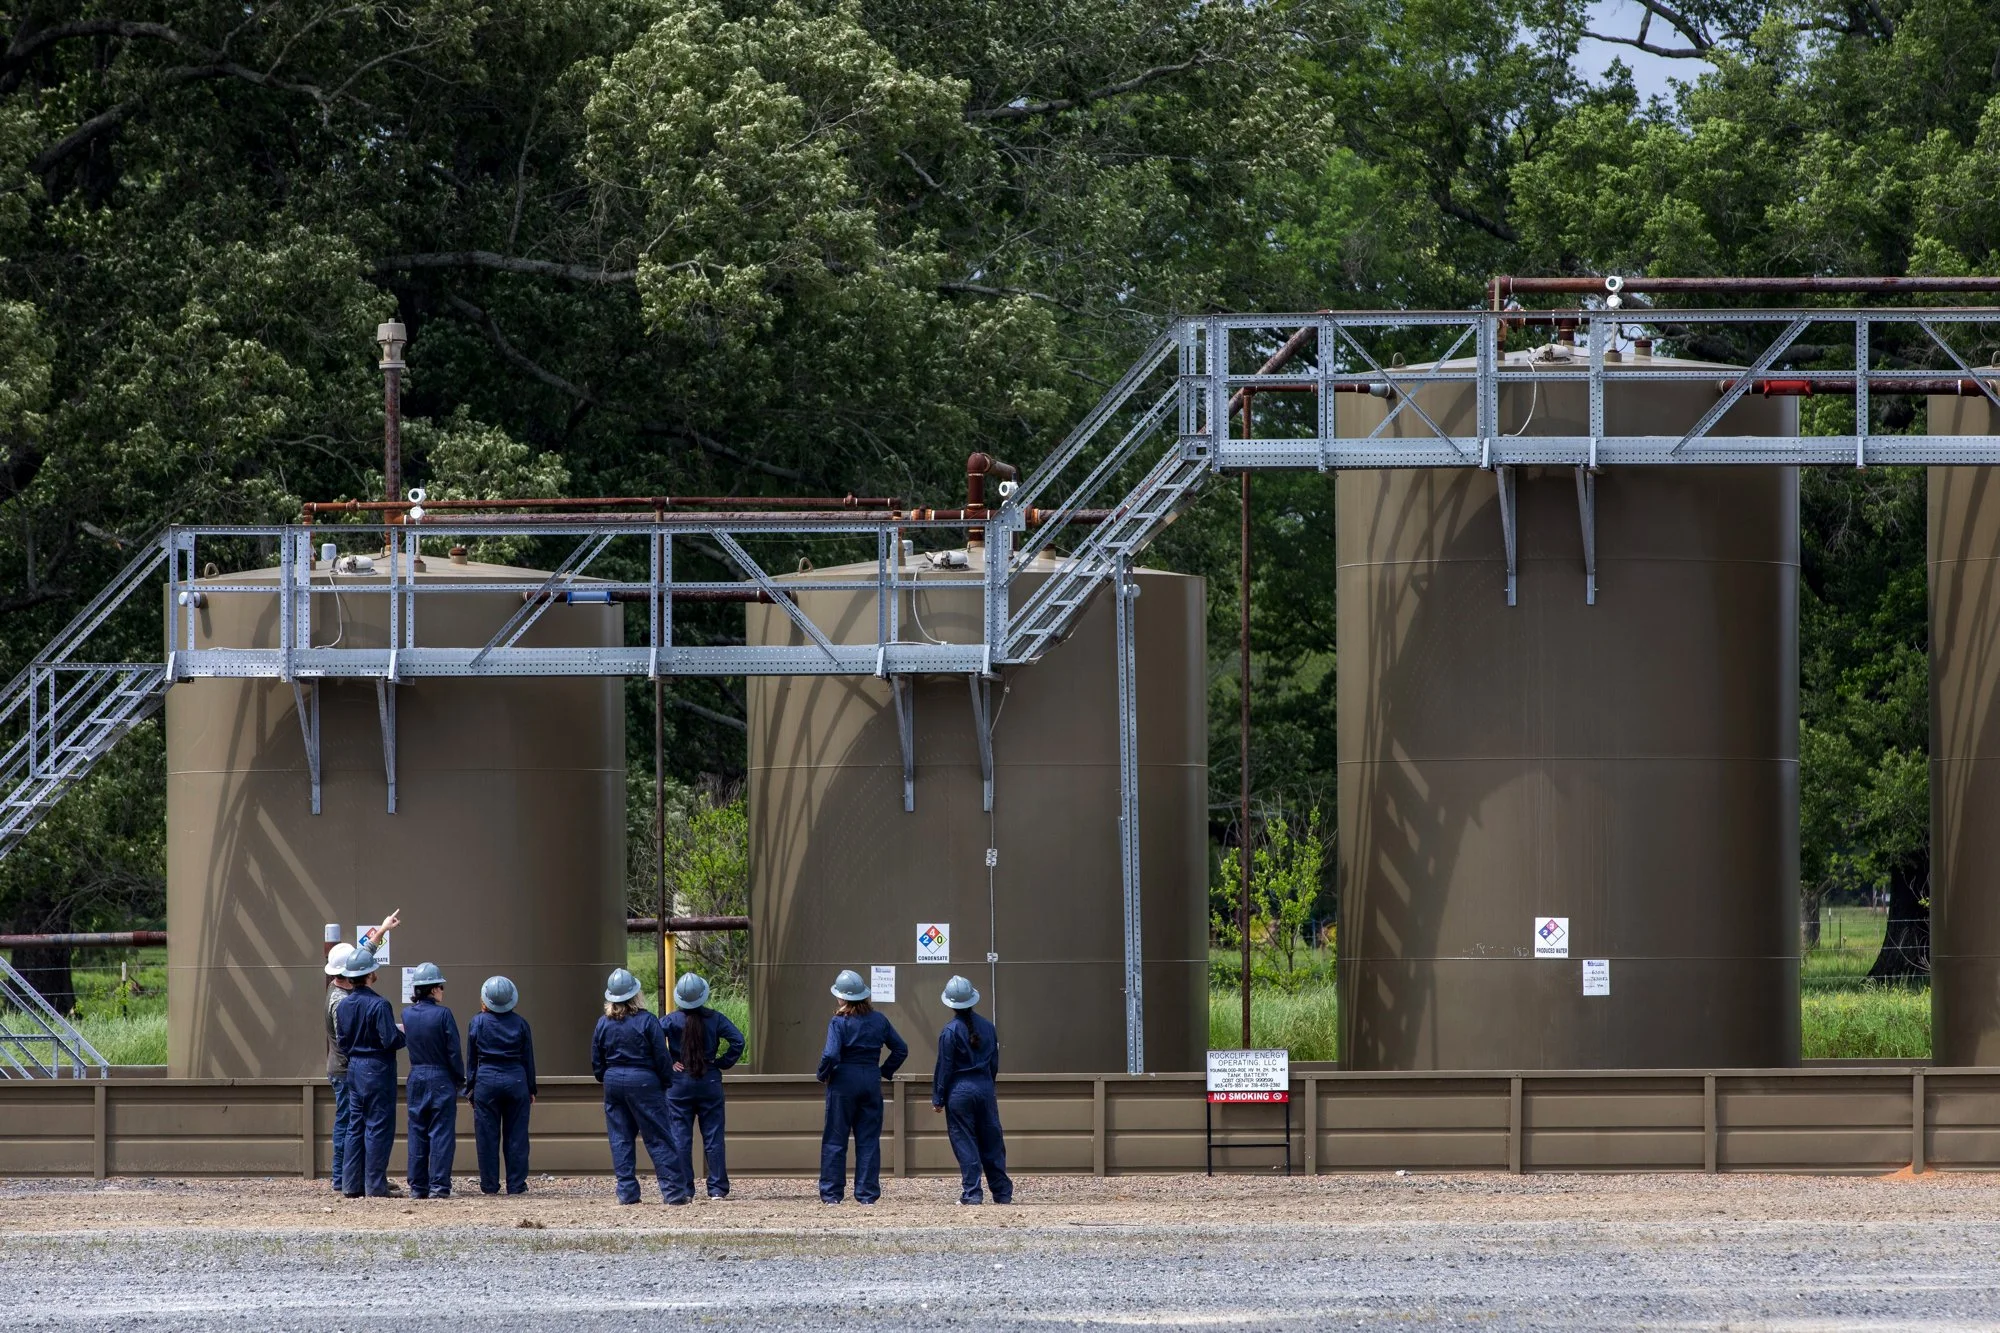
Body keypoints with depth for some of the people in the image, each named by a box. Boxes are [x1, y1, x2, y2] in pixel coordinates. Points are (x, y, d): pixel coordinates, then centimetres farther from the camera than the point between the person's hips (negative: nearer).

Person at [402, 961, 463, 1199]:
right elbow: (453, 1052, -11)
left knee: (417, 1133, 10)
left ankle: (417, 1186, 11)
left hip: (416, 1078, 4)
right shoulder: (442, 1014, -13)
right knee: (441, 1132, 0)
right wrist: (460, 1079, 1)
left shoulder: (407, 1015, 1)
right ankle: (439, 1185, -4)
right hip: (441, 1079, -4)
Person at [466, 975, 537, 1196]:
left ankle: (489, 1185, 6)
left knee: (487, 1136, 5)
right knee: (516, 1136, 5)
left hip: (486, 1080, -1)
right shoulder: (520, 1024, -1)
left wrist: (470, 1087, 9)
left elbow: (471, 1059, 2)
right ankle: (516, 1184, 5)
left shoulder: (478, 1022, -2)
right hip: (515, 1079, 1)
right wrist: (531, 1088, 13)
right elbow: (528, 1059, 5)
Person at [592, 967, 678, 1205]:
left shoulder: (603, 1024, 2)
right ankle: (671, 1190, -4)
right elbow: (661, 1057, -8)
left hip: (613, 1081, 3)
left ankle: (627, 1191, 4)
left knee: (620, 1139, 8)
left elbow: (597, 1062, 8)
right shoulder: (647, 1022, -9)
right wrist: (668, 1082, 4)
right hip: (643, 1082, -3)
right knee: (657, 1138, 0)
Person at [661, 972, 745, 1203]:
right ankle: (718, 1188, 5)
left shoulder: (672, 1020, -6)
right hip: (709, 1082, 1)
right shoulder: (714, 1019, -4)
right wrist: (723, 1063, 0)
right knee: (713, 1138, 7)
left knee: (679, 1139, 4)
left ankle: (683, 1190, 2)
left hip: (679, 1082, -1)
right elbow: (737, 1041, -11)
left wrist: (667, 1063, -9)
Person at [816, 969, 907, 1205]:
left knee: (834, 1140, 4)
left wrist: (823, 1075, -5)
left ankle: (831, 1192, 4)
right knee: (869, 1140, 9)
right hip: (871, 1082, 4)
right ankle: (867, 1192, 6)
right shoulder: (878, 1021, 4)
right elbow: (901, 1049, 9)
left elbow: (831, 1055, -22)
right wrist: (885, 1071, 14)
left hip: (843, 1081, -4)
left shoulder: (839, 1023, -12)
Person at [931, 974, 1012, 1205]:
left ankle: (971, 1192, -2)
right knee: (992, 1143, 10)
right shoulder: (987, 1027, 4)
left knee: (965, 1143, 0)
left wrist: (938, 1098, -2)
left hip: (959, 1091, -4)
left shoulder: (950, 1031, -11)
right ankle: (1002, 1192, 13)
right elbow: (994, 1063, 11)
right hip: (985, 1089, 4)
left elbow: (944, 1067, -8)